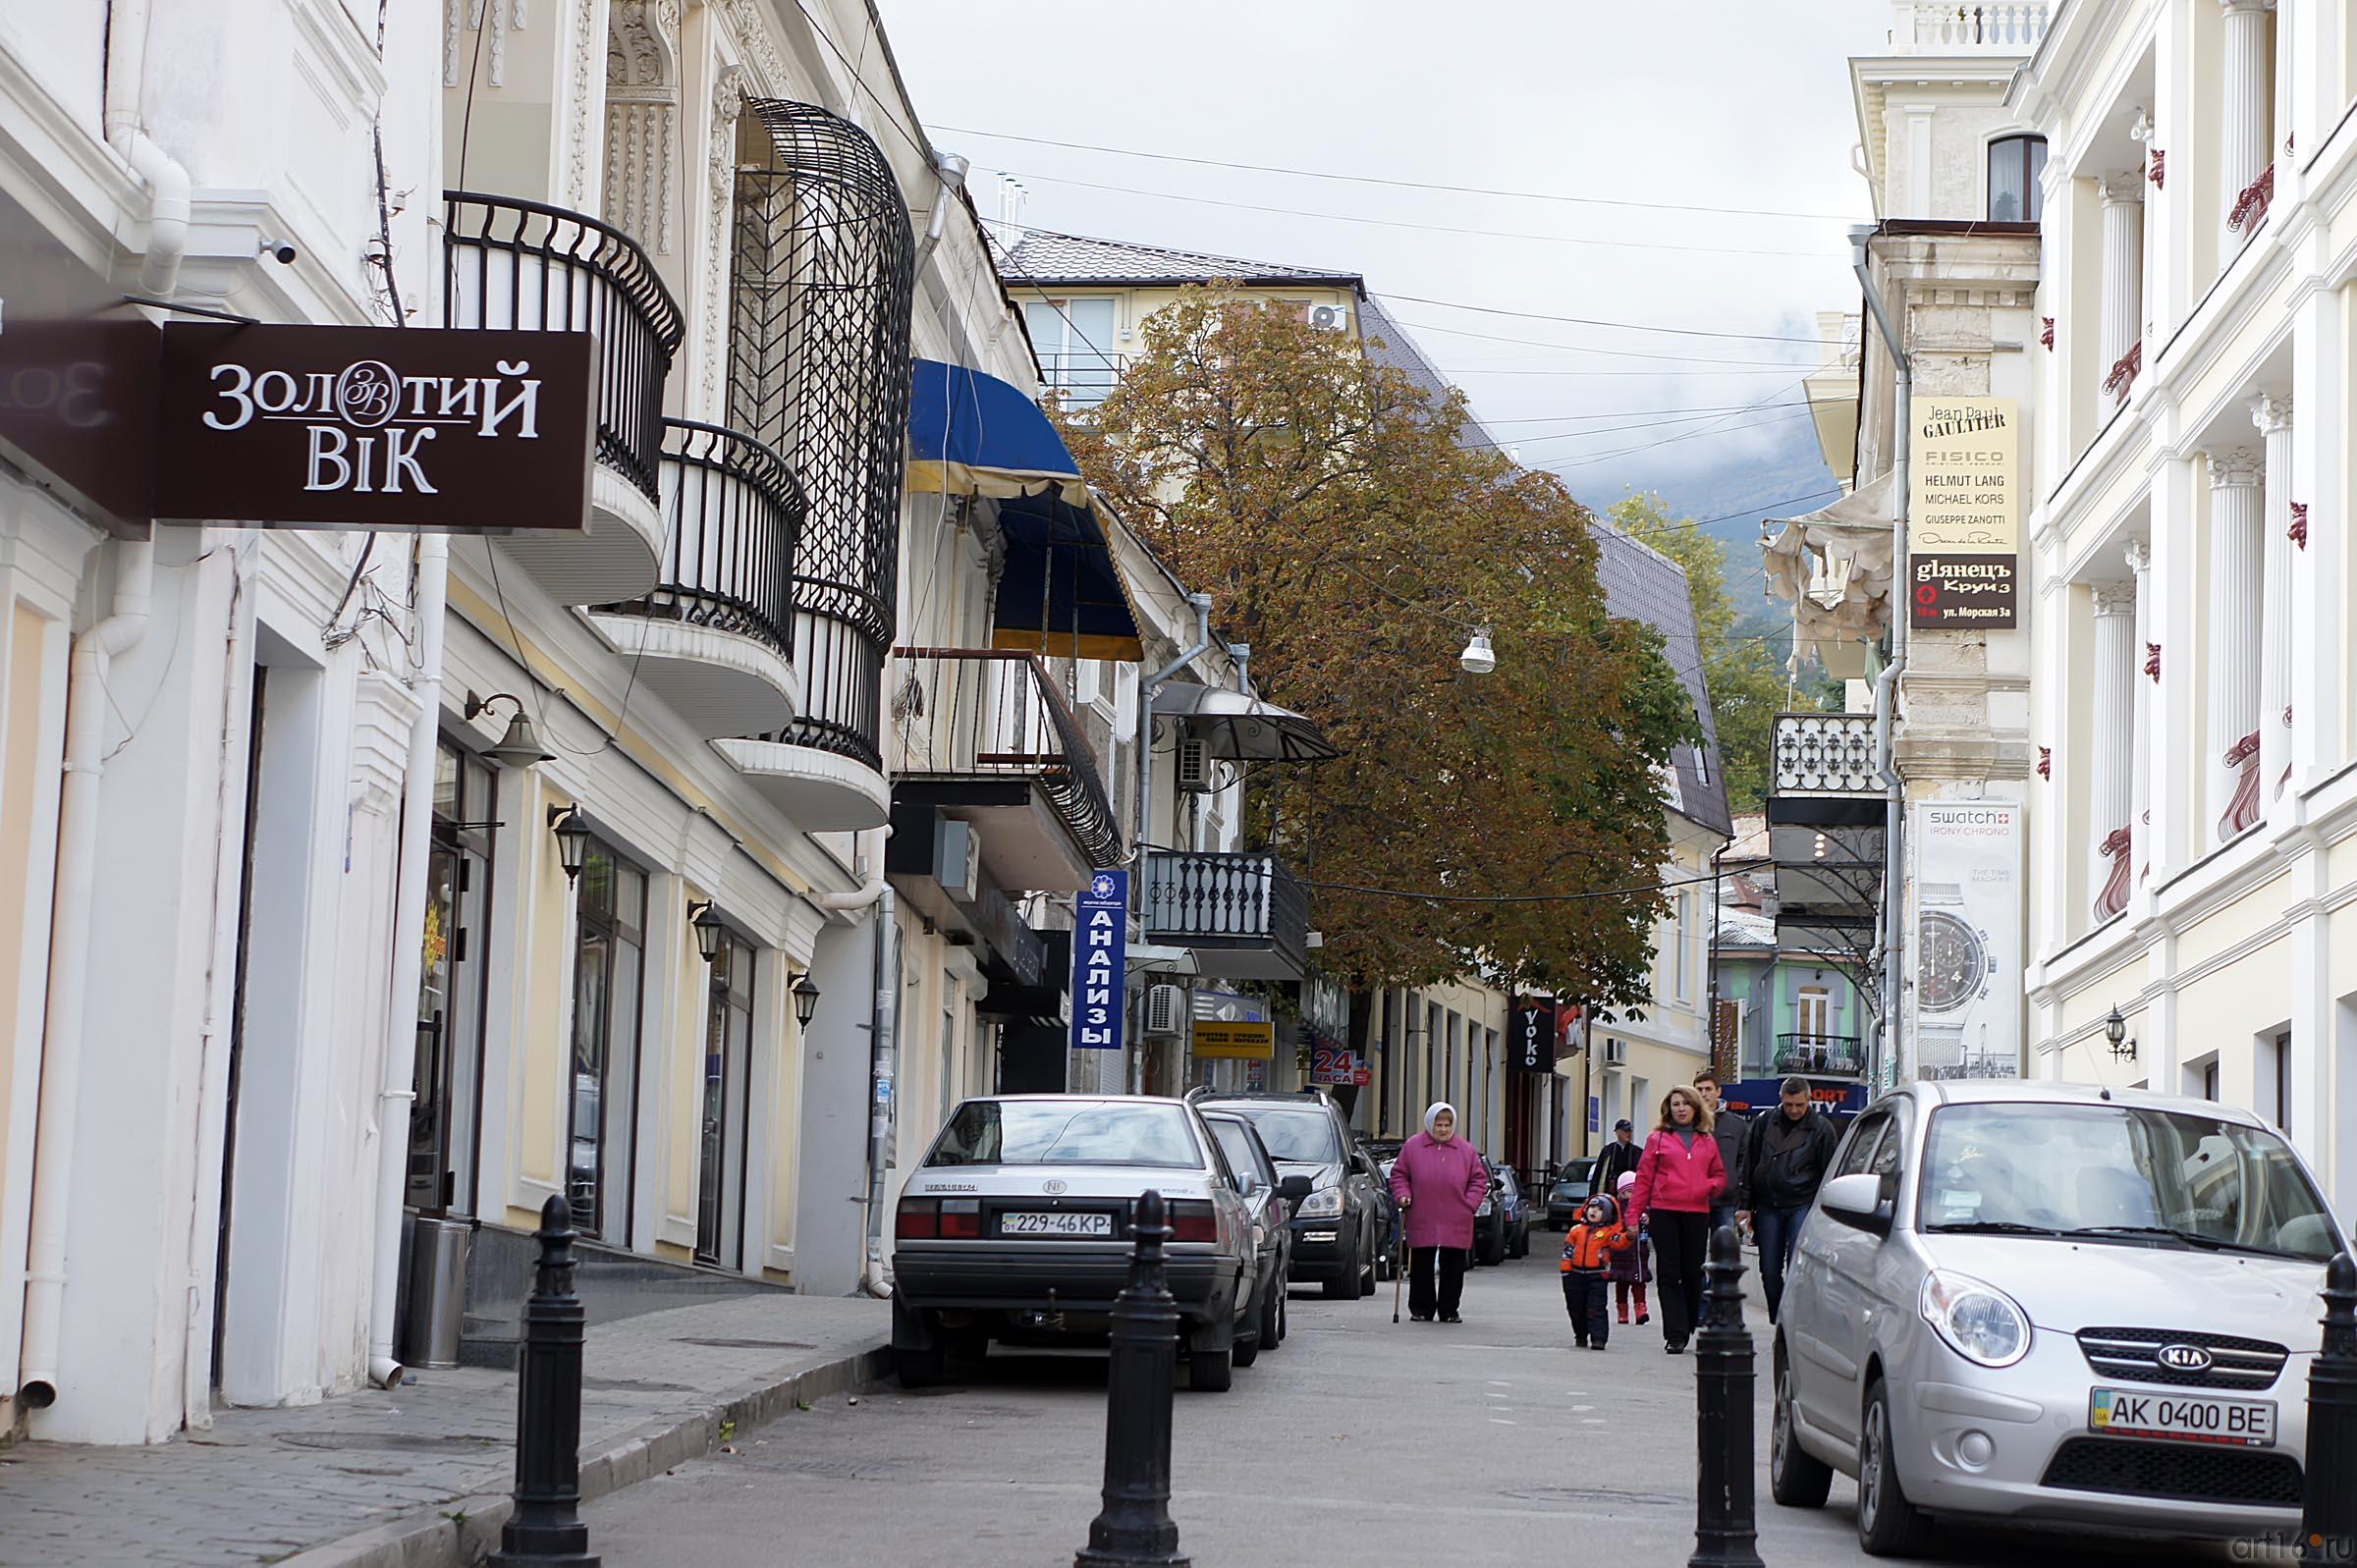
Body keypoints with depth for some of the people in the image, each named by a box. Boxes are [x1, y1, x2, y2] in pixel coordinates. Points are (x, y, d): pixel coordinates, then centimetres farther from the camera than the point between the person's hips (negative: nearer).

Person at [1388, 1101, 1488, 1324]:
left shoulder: (1465, 1150, 6)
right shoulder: (1412, 1147, 4)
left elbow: (1479, 1179, 10)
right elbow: (1399, 1174, 10)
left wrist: (1469, 1203, -1)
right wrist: (1403, 1195, -5)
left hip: (1456, 1222, 1)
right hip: (1421, 1221, 0)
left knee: (1452, 1268, 2)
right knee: (1422, 1267, 4)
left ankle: (1449, 1310, 11)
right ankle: (1421, 1309, 13)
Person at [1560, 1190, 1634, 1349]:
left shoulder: (1608, 1232, -1)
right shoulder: (1576, 1230, 7)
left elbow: (1619, 1243, -18)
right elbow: (1568, 1250, 8)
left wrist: (1629, 1236, -39)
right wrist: (1566, 1271, 3)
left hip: (1598, 1277, -4)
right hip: (1577, 1275, 4)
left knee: (1596, 1309, -9)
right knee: (1576, 1308, 12)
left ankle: (1599, 1338, -11)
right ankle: (1581, 1336, 29)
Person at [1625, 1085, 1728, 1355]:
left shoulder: (1708, 1142, 14)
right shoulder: (1658, 1139, 6)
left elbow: (1720, 1175, 19)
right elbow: (1644, 1178, 5)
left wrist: (1711, 1186, -5)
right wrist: (1634, 1214, 0)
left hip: (1697, 1213, 2)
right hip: (1664, 1211, -2)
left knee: (1693, 1273, 6)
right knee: (1669, 1274, -4)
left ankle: (1691, 1326, 21)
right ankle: (1675, 1335, -5)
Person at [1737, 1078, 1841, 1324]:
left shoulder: (1821, 1128, 0)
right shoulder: (1765, 1123, 7)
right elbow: (1749, 1165, 13)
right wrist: (1746, 1206, 9)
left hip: (1802, 1205, -3)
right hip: (1768, 1207, 3)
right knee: (1769, 1271, 5)